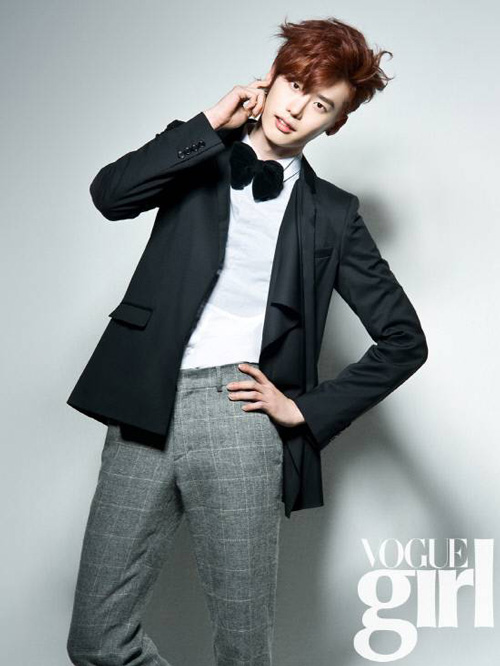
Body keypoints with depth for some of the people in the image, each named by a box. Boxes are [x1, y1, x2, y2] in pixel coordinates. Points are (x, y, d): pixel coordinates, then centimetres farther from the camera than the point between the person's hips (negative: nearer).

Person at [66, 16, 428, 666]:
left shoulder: (330, 213, 11)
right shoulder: (200, 160, 15)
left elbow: (404, 339, 9)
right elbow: (110, 194, -6)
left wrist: (307, 409, 1)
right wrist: (210, 123, -2)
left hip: (238, 414, -1)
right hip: (146, 410, 2)